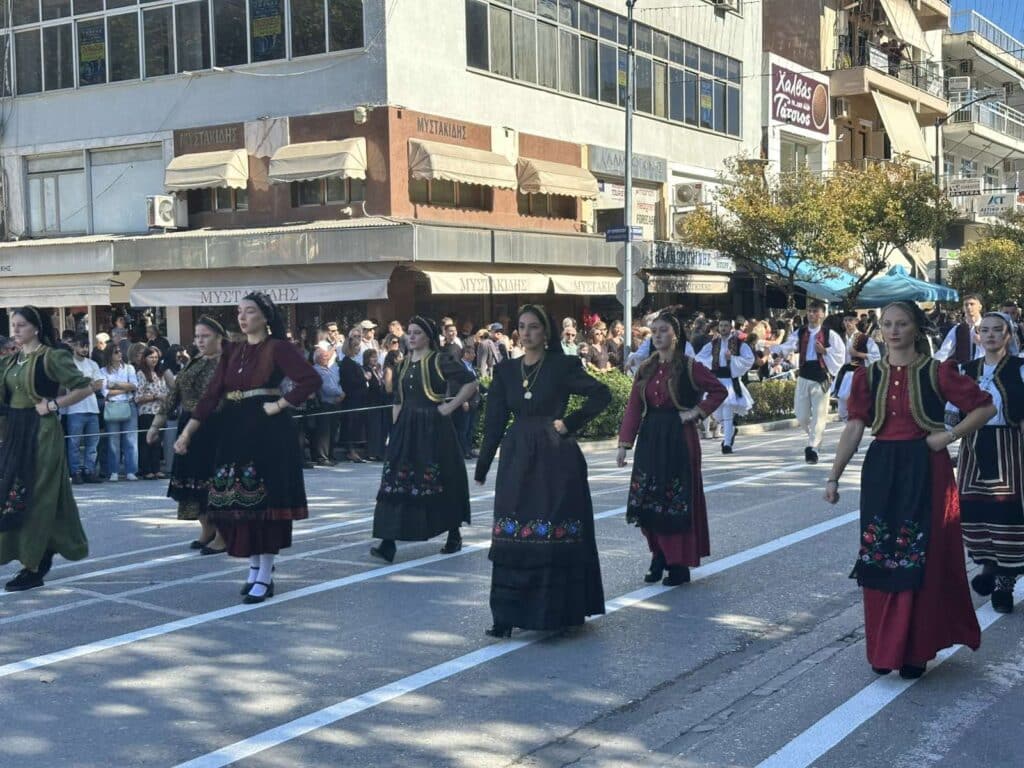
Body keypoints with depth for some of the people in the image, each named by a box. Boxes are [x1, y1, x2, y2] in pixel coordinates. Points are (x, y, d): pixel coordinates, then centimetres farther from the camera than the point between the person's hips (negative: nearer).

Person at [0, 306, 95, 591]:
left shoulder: (52, 357, -10)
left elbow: (84, 387, -14)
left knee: (35, 496, -6)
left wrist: (53, 405, -14)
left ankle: (33, 567, -1)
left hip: (41, 432, -8)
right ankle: (43, 554, 21)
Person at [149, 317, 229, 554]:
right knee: (193, 480, 9)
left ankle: (222, 535, 6)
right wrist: (156, 424, 10)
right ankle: (207, 530, 23)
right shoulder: (192, 364, 13)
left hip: (216, 429, -7)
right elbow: (173, 395, 14)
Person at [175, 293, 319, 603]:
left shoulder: (277, 348, -6)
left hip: (268, 433, -6)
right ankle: (255, 565, 24)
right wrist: (188, 431, -3)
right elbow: (212, 394, 5)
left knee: (265, 499, -3)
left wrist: (279, 405, -15)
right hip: (234, 432, 6)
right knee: (236, 501, 8)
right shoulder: (232, 352, 11)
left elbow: (311, 379, -18)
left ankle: (265, 576, 4)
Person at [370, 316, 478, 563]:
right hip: (406, 429, 6)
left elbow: (470, 384, -9)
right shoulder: (405, 364, 14)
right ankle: (388, 542, -7)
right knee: (396, 481, -4)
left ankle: (454, 536, 21)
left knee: (441, 483, 3)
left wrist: (449, 407, -11)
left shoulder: (440, 361, -6)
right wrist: (396, 426, 10)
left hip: (433, 429, -6)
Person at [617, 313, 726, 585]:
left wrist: (697, 412, -11)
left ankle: (680, 565, 5)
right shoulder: (646, 369, 8)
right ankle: (659, 558, 18)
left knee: (677, 502, -2)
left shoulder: (689, 367, -5)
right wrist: (624, 444, -3)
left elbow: (720, 390, -3)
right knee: (649, 501, 6)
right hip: (650, 440, 5)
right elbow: (634, 407, 4)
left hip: (679, 440, -5)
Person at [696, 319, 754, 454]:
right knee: (717, 413, 9)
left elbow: (749, 360, -7)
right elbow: (699, 359, 9)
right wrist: (711, 360, -8)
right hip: (716, 380, 4)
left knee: (728, 412, -12)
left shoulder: (739, 344, 1)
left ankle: (727, 443, -7)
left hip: (730, 381, -4)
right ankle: (731, 431, 39)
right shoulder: (712, 344, 10)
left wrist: (732, 358, -14)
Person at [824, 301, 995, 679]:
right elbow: (855, 428, 1)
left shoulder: (937, 372, -3)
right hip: (881, 471, 3)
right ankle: (883, 648, 17)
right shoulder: (869, 375, 5)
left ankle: (915, 649, 12)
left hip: (926, 472, -3)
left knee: (922, 560, 1)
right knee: (879, 559, 5)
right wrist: (834, 476, -6)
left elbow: (985, 407, -1)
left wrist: (948, 436, -9)